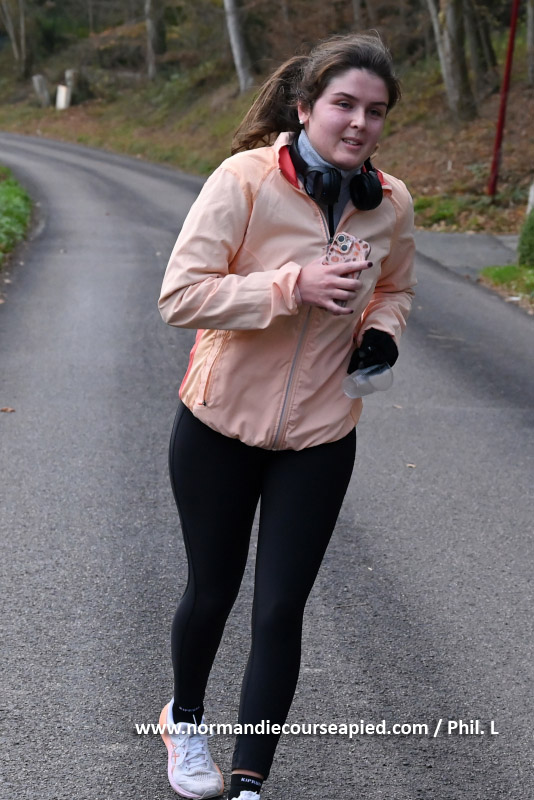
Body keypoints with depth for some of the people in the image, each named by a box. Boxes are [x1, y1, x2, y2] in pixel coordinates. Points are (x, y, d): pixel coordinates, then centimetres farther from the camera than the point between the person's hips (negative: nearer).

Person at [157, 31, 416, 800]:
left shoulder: (391, 203, -4)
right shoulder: (246, 178, -18)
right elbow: (180, 294, -22)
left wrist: (381, 332, -6)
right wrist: (292, 286, -29)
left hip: (319, 437, 2)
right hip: (219, 425, -2)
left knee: (280, 611, 2)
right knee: (212, 592, 16)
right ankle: (185, 720, 46)